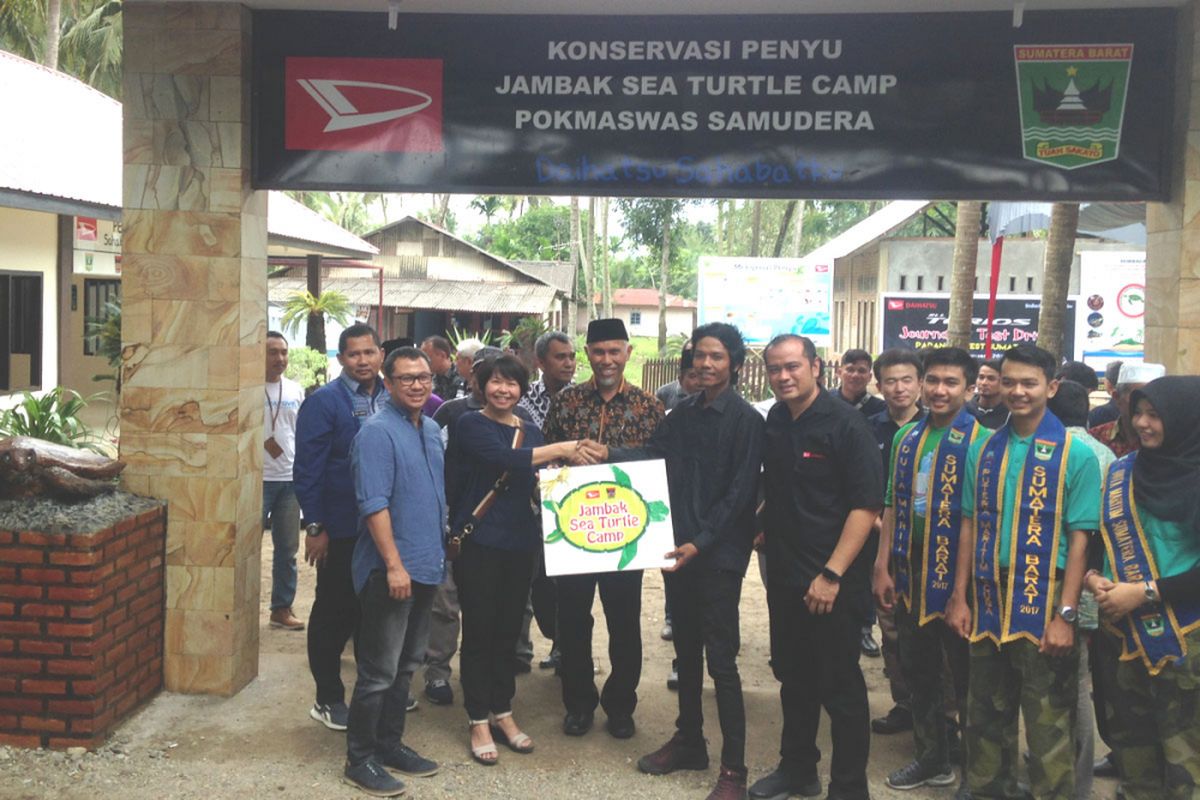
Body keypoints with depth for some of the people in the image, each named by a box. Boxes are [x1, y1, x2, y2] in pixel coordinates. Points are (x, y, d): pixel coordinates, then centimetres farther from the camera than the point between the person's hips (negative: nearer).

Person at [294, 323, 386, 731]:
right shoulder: (323, 402, -9)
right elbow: (307, 469, -12)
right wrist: (315, 528, -15)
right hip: (341, 528, -5)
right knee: (335, 613, 7)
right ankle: (328, 699, 20)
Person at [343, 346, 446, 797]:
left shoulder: (432, 430, 11)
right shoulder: (377, 432, -14)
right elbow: (374, 505, -20)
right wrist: (394, 565, -23)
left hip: (426, 566, 8)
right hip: (390, 570, -8)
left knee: (406, 665, 17)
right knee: (379, 671, -1)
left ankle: (389, 744, 29)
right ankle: (359, 759, 11)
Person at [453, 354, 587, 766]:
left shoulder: (530, 432, 14)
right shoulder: (471, 424, -5)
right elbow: (501, 457, -23)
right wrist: (559, 449, -25)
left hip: (519, 541, 5)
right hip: (478, 539, -5)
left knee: (509, 628, 11)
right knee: (479, 628, 1)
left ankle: (503, 712, 26)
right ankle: (479, 720, 14)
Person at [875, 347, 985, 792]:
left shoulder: (979, 441, -11)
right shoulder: (906, 437, 7)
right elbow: (892, 504, 10)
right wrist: (882, 567, 6)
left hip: (956, 572, -6)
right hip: (910, 570, 6)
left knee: (966, 677, 6)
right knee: (919, 672, 17)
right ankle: (931, 759, 34)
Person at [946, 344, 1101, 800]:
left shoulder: (1075, 455, -6)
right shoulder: (985, 451, 6)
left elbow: (1080, 539, -8)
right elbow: (970, 526, 9)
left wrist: (1065, 615, -13)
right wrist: (960, 597, 5)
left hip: (1043, 606, -4)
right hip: (988, 604, 4)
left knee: (1049, 725, 5)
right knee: (986, 716, 16)